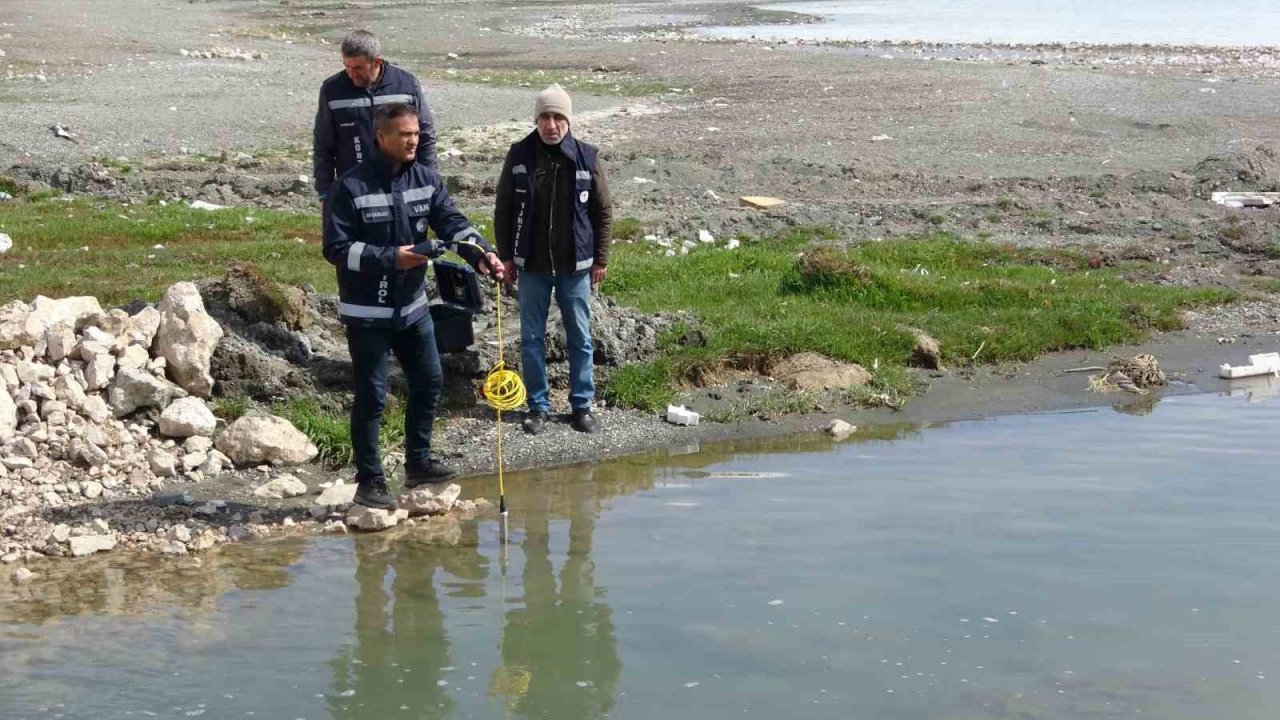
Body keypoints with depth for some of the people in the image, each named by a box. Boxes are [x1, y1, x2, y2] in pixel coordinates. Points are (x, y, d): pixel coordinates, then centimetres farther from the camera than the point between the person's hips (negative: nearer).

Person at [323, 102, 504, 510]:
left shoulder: (427, 180, 2)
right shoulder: (351, 188, -14)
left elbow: (452, 223, -5)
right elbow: (336, 248, -15)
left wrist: (480, 254, -24)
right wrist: (391, 259, -24)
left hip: (412, 305, 6)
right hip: (367, 311, -6)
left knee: (430, 382, 15)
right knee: (371, 396, -2)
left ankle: (418, 462, 31)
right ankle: (369, 481, 8)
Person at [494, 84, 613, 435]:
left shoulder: (588, 158, -6)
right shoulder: (519, 156, -5)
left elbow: (603, 212, 1)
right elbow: (503, 209, 3)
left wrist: (600, 259, 1)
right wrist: (505, 255, 2)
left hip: (575, 266, 0)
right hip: (532, 266, 1)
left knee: (580, 338, 8)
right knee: (531, 338, 7)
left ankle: (582, 404, 20)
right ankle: (538, 405, 19)